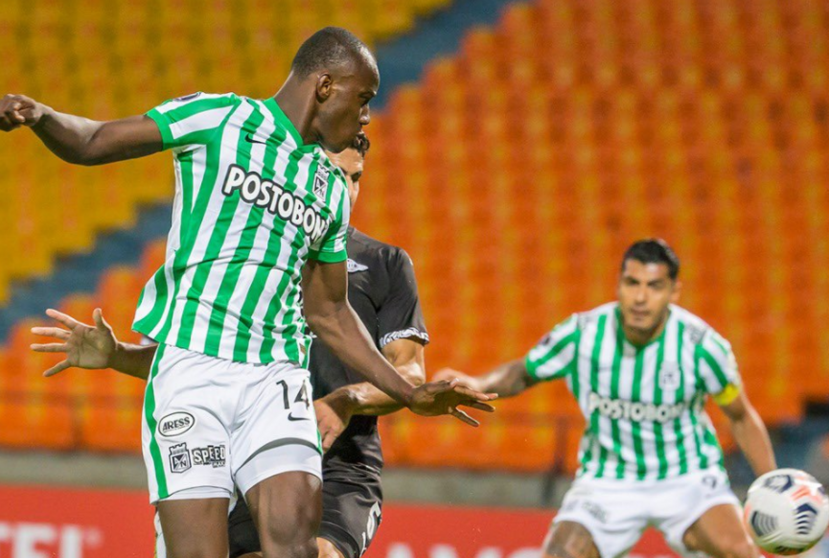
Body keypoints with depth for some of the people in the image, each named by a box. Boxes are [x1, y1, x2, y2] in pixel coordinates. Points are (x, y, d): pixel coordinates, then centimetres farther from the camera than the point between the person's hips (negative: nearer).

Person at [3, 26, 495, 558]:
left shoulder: (332, 190, 19)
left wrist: (409, 393, 23)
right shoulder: (218, 117, 3)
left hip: (276, 377, 5)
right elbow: (92, 143, 4)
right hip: (191, 367, -5)